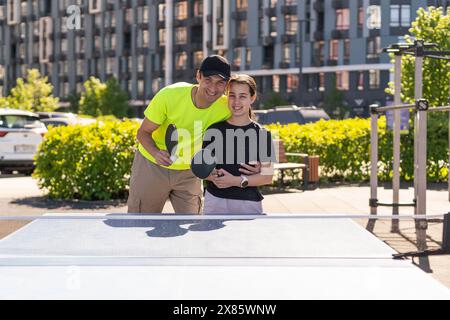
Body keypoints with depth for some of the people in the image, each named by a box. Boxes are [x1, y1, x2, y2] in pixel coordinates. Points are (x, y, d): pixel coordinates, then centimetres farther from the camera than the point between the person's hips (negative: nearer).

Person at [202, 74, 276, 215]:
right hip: (215, 199, 1)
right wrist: (213, 177, -12)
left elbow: (267, 176, -2)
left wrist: (237, 181, -13)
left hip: (249, 203, -1)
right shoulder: (214, 130, 5)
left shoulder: (262, 134, 0)